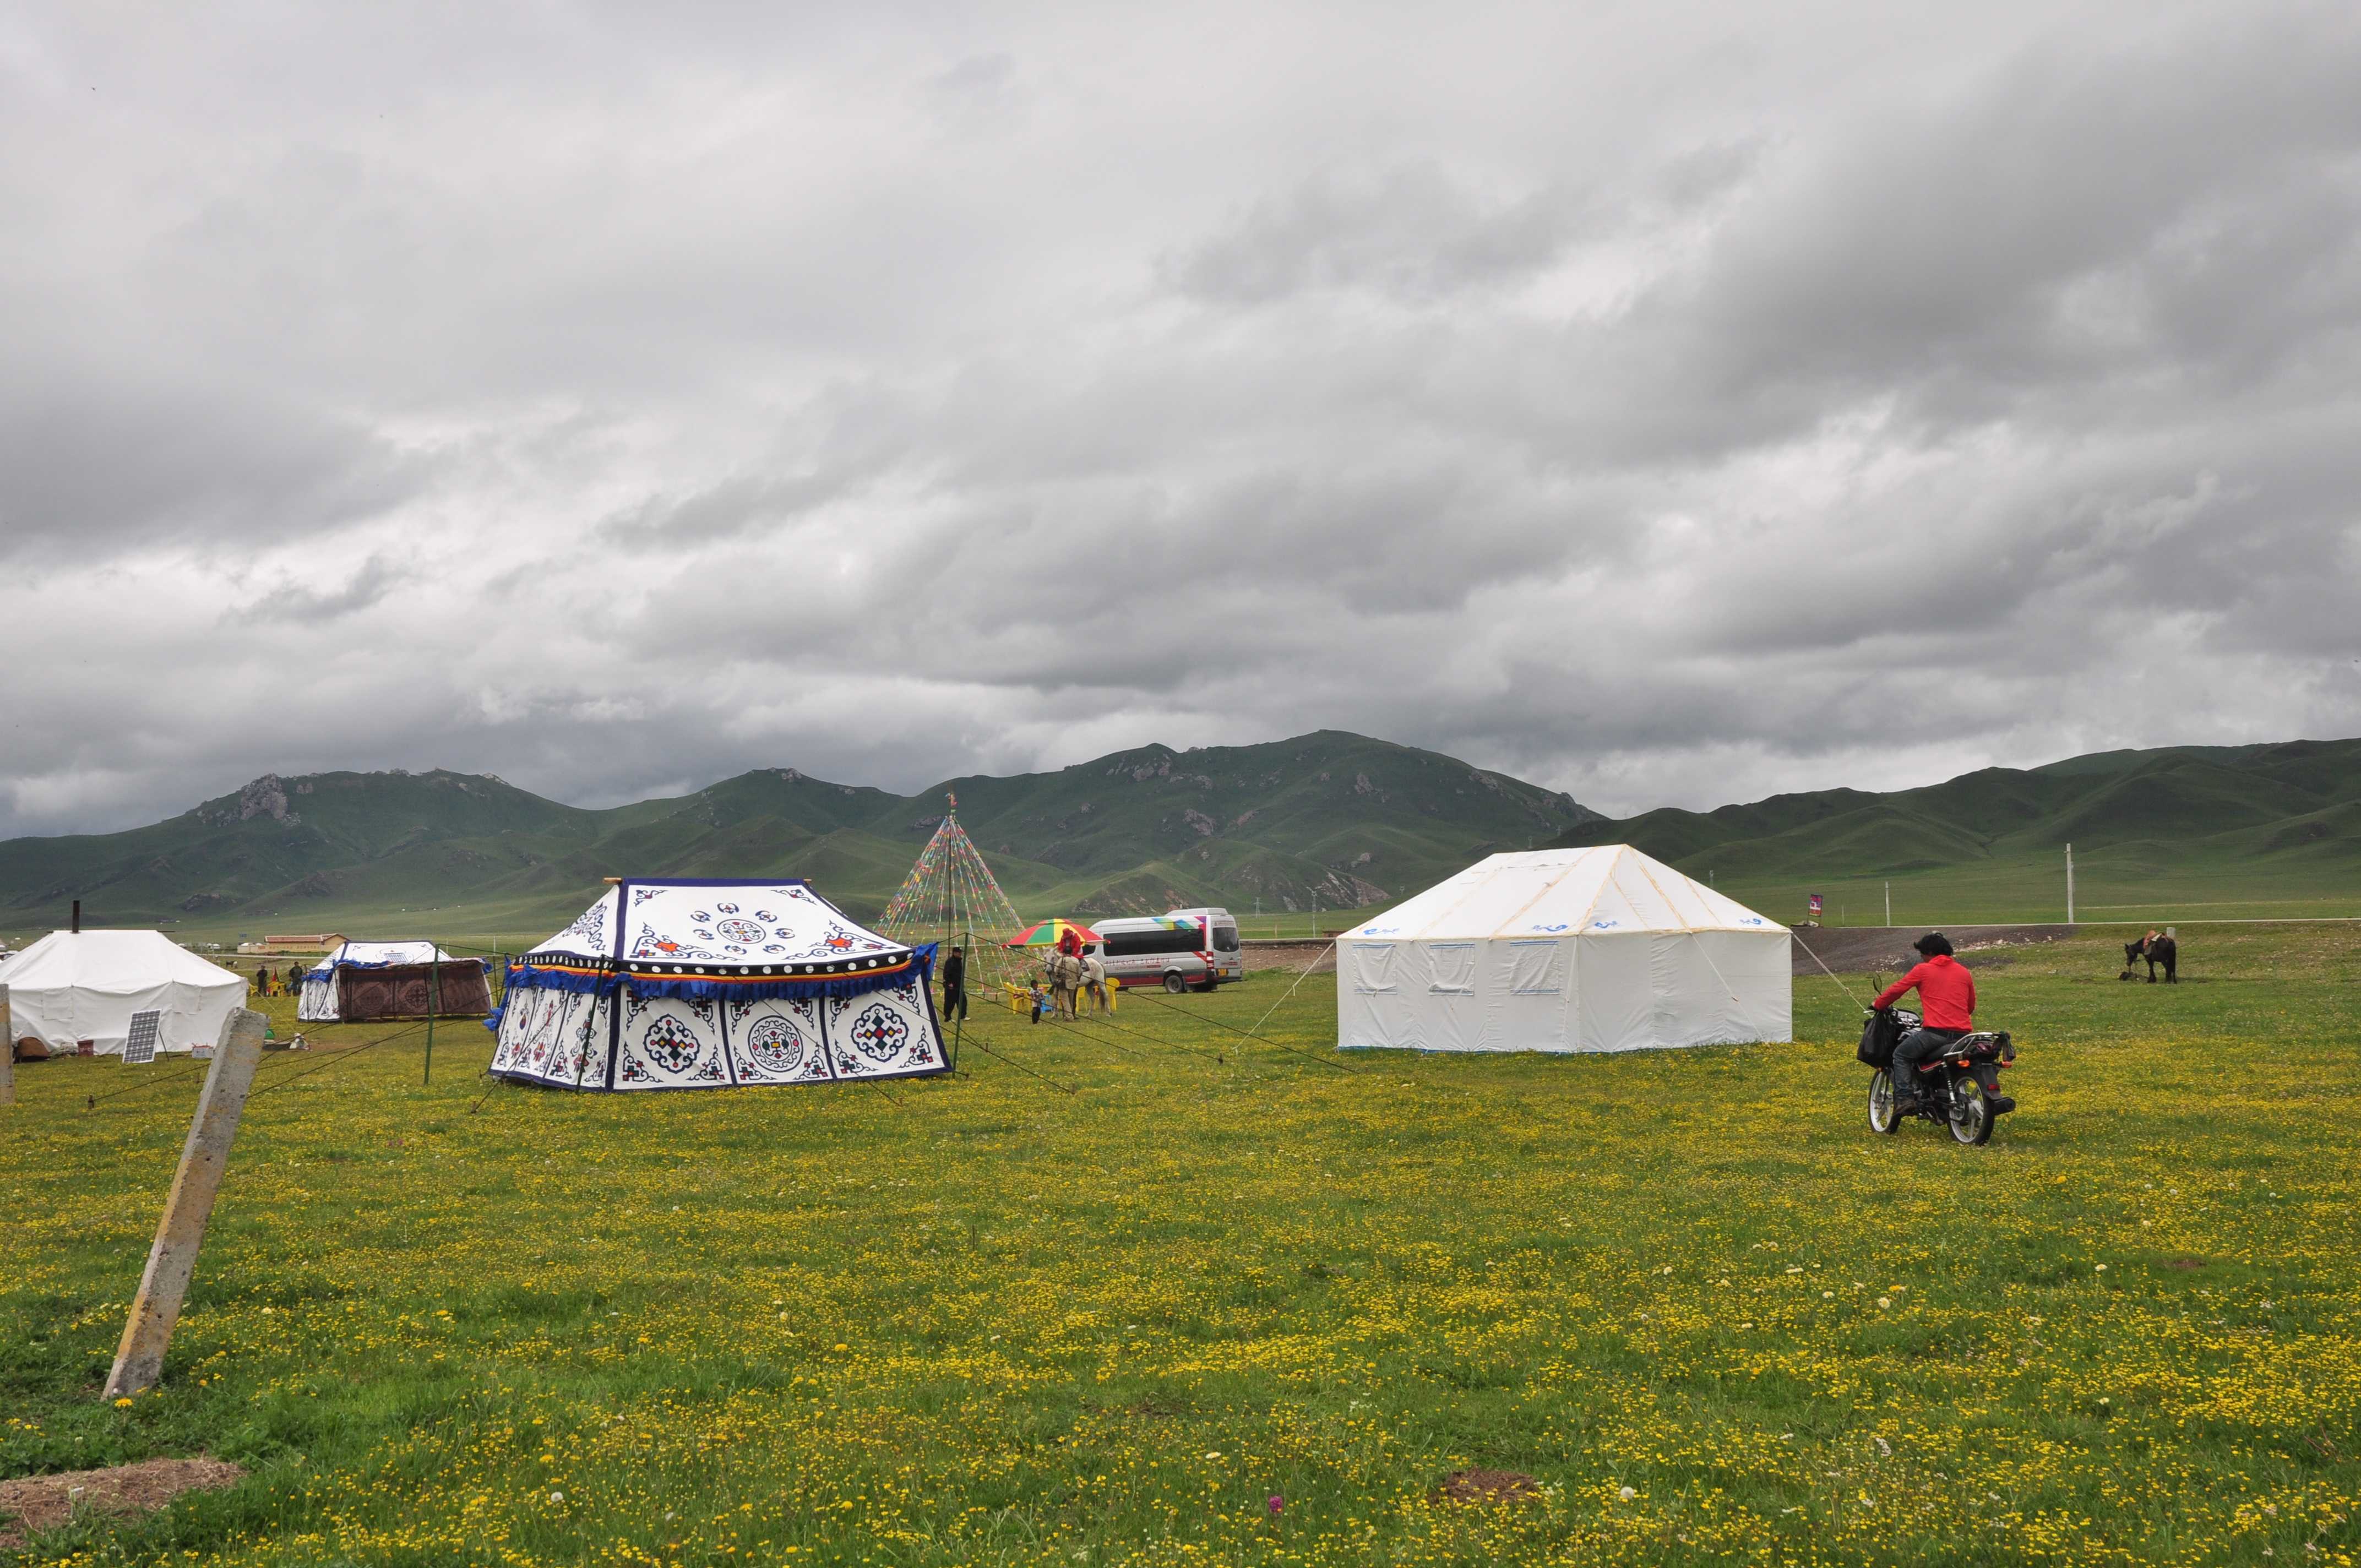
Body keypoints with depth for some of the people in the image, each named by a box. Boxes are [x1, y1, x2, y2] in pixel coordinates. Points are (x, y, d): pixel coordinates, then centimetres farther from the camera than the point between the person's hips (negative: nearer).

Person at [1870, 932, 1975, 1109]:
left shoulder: (1923, 970, 2)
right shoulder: (1964, 972, 16)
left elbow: (1897, 989, 8)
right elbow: (1971, 1006, 23)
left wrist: (1878, 1005, 23)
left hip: (1935, 1032, -5)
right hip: (1962, 1033, 6)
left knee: (1901, 1055, 12)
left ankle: (1904, 1098, -3)